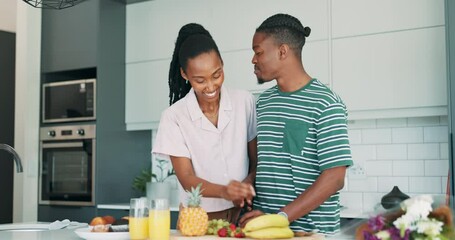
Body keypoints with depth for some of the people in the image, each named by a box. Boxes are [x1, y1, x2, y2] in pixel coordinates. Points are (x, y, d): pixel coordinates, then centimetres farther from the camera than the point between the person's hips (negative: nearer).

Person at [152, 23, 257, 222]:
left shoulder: (245, 102, 2)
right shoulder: (174, 117, -4)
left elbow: (257, 161, 7)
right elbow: (187, 179, -6)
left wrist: (248, 183, -13)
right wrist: (223, 191, -24)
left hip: (242, 213, 1)